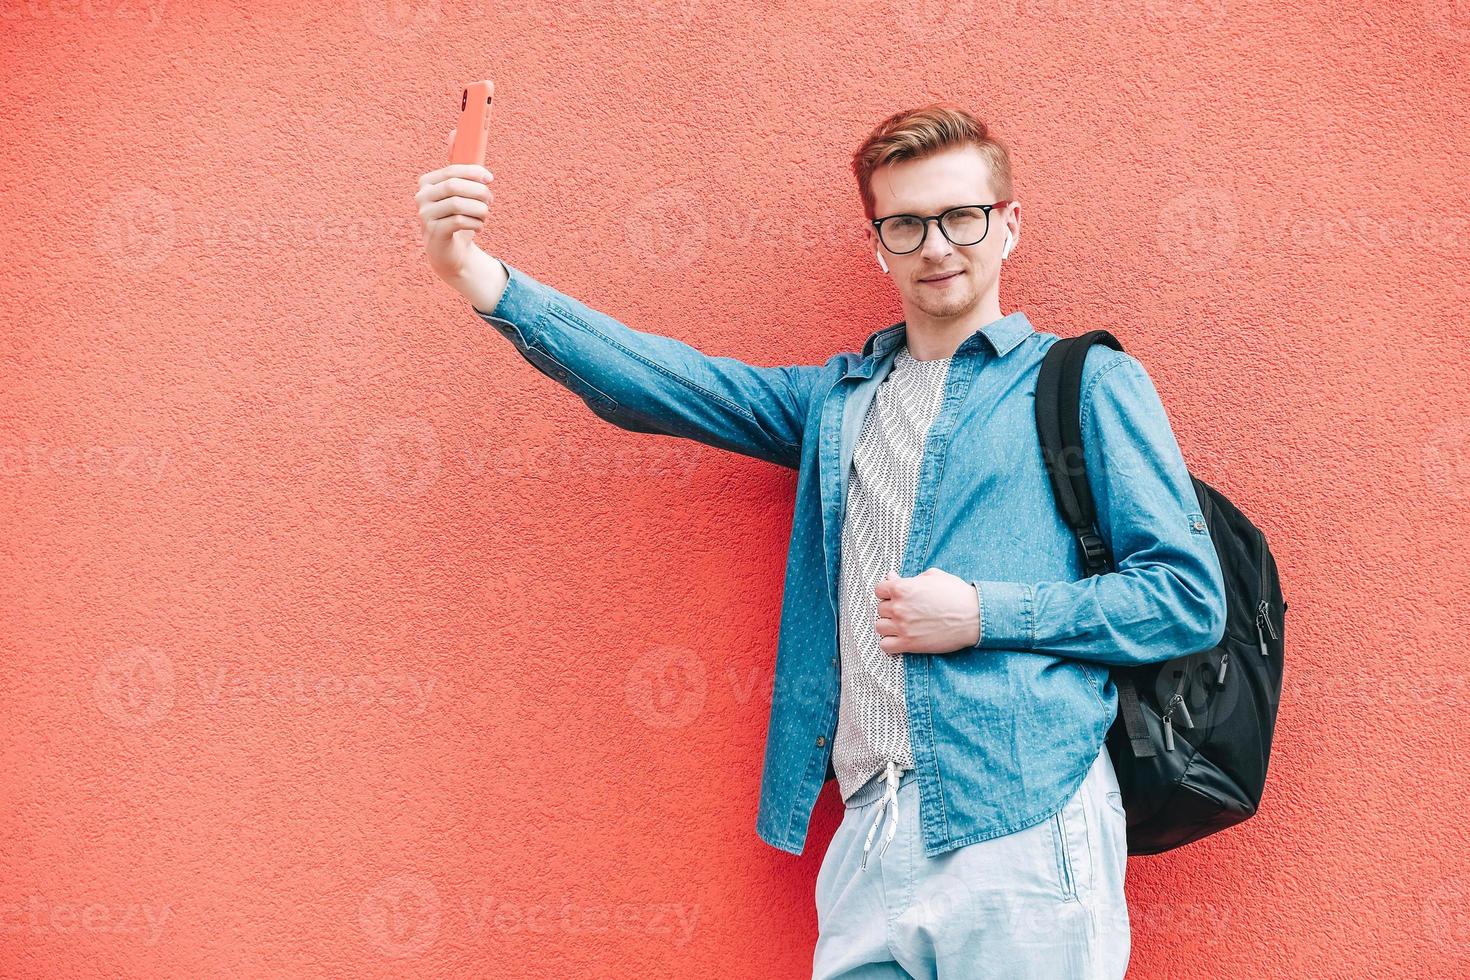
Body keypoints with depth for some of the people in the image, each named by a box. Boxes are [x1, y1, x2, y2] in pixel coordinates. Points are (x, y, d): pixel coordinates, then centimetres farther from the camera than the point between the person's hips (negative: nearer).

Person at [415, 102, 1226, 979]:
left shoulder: (1087, 384, 4)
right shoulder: (839, 399, 17)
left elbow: (1190, 599, -1)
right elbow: (656, 382, 9)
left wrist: (983, 614, -10)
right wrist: (477, 274, -3)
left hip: (1024, 839, -3)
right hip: (869, 840, 4)